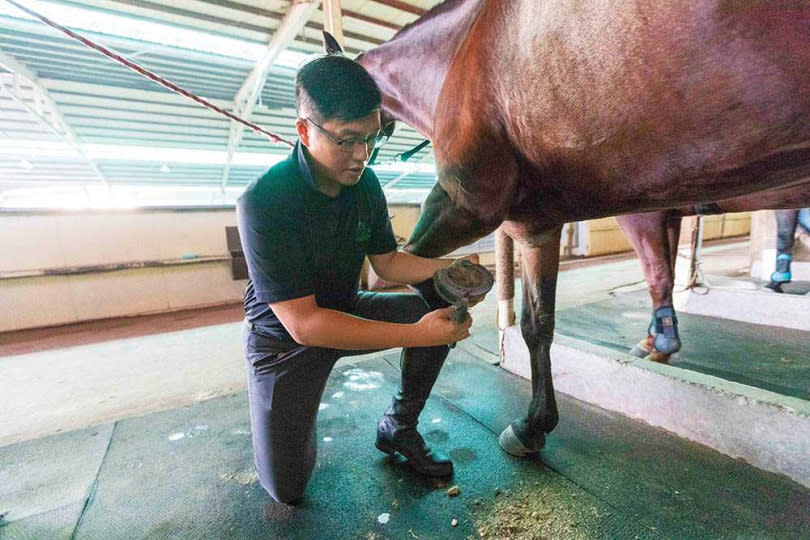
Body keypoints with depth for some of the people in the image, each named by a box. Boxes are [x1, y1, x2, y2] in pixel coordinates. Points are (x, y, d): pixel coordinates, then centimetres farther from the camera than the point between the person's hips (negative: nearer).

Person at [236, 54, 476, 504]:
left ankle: (399, 427, 4)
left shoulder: (365, 183, -10)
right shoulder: (264, 202, -29)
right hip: (286, 338, -4)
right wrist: (417, 334, -37)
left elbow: (387, 261, -1)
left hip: (346, 309, 5)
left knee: (438, 306, -15)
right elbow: (303, 324, -33)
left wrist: (445, 267, -21)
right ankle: (295, 405, 30)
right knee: (286, 487, -3)